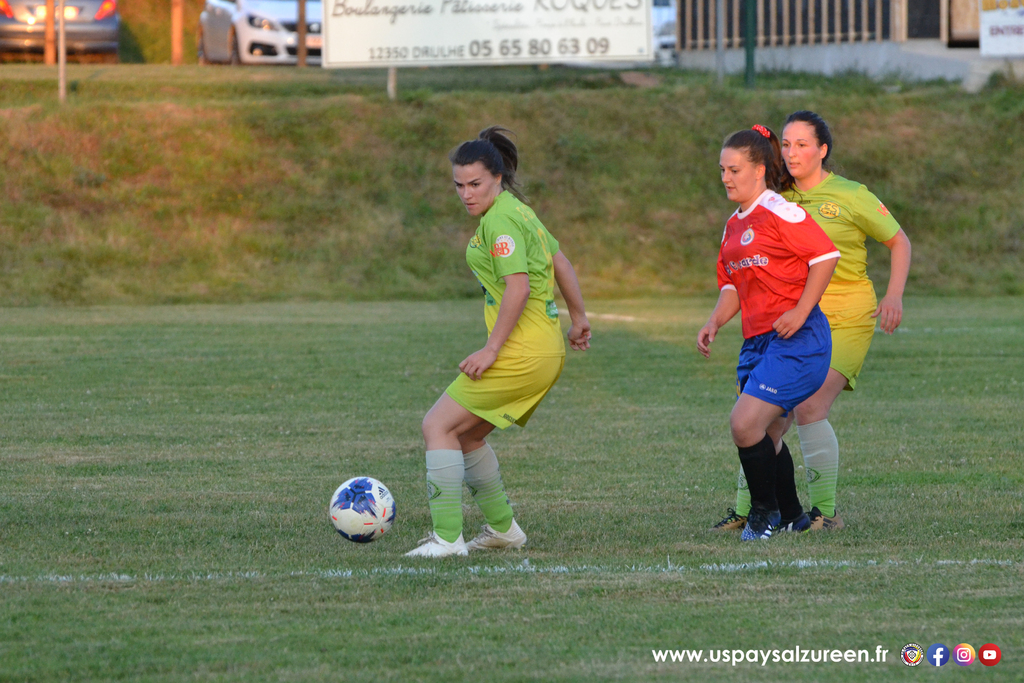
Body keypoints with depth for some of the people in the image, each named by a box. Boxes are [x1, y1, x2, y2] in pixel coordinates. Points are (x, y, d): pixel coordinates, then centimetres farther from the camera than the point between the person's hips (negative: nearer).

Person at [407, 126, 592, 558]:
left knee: (438, 426, -9)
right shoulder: (517, 211, 16)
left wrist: (490, 351, -20)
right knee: (464, 434, 19)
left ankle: (447, 538, -13)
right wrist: (578, 319, 34)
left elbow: (517, 288, -23)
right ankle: (502, 528, 25)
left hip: (522, 352, -10)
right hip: (546, 349, 10)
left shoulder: (500, 220, -14)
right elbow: (561, 265, 24)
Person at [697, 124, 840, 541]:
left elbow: (826, 256, -15)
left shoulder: (779, 213, -11)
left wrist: (801, 311, -18)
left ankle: (766, 511, 1)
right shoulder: (734, 226, 16)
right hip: (757, 342, 9)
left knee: (745, 425, -17)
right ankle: (791, 517, 25)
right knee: (765, 435, 11)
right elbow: (732, 286, 24)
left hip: (796, 338, -9)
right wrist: (715, 322, 6)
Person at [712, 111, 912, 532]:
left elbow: (898, 240, 4)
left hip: (846, 320, -5)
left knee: (810, 409, -18)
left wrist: (893, 296, -6)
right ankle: (747, 509, 5)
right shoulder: (779, 198, 7)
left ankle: (826, 511, -6)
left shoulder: (849, 197, -5)